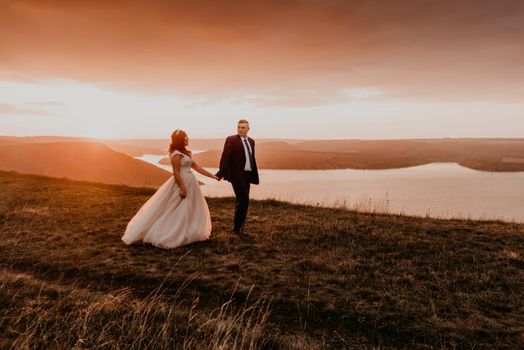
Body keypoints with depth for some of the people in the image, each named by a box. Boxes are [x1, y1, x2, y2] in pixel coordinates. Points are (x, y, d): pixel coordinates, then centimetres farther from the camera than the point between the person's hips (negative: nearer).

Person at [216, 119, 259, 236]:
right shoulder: (231, 140, -6)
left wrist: (255, 176, 15)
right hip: (237, 175, -7)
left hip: (247, 175, 7)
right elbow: (225, 157, -14)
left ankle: (239, 227, 22)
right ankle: (237, 227, 3)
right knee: (244, 200, -10)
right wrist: (221, 173, -23)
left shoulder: (251, 141, 14)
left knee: (240, 201, 12)